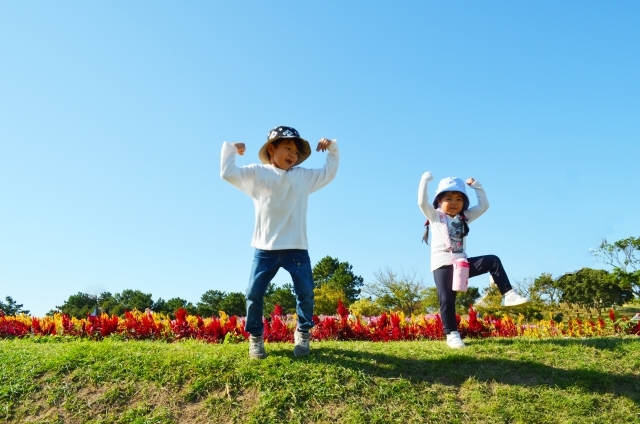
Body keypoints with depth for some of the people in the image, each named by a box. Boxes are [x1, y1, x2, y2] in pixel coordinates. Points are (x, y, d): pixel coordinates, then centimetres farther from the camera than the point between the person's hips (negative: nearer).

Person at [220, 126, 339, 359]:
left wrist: (332, 148, 13)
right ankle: (255, 337, 18)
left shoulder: (304, 176, 12)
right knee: (254, 293, -2)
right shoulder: (257, 173, 4)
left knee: (306, 292, -1)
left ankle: (303, 333, 21)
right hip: (265, 248, -1)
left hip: (296, 248, 2)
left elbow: (329, 173, 20)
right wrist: (230, 147, -2)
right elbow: (228, 173, -3)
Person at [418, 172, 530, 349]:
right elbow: (422, 202, -15)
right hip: (442, 264, -4)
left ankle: (507, 295, -7)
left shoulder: (465, 217, 14)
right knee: (447, 300, -10)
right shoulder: (435, 215, 1)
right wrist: (425, 180, -17)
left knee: (493, 260, -9)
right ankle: (451, 333, 1)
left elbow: (484, 205, 14)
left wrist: (476, 186, 9)